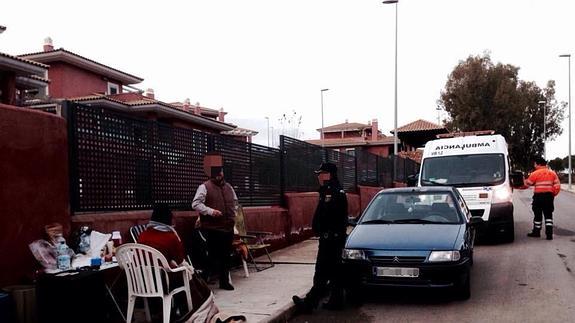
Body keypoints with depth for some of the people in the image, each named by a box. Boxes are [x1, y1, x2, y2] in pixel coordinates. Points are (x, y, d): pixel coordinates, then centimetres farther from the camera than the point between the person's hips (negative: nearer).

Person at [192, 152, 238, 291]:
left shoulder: (228, 187, 14)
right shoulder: (204, 187, -6)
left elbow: (235, 202, 29)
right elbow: (196, 204, -13)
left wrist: (233, 214, 15)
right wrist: (210, 211, -23)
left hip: (228, 227, 6)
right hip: (212, 228, -6)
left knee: (226, 255, 11)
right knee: (213, 255, -4)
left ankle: (224, 281, 23)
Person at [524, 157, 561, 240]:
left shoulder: (535, 173, -9)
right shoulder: (552, 173, 5)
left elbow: (528, 183, -1)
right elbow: (557, 186, 1)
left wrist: (524, 180, 20)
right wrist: (553, 194, 13)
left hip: (538, 196, -4)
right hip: (549, 196, 4)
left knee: (538, 215, 8)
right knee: (548, 215, 8)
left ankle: (536, 232, 17)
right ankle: (549, 234, 1)